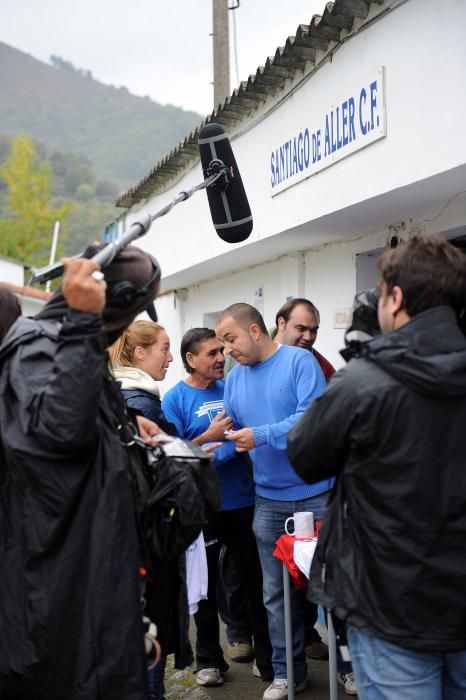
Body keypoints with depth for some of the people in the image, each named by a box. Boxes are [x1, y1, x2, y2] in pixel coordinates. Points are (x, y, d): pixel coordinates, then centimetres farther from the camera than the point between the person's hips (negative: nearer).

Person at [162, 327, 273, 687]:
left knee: (257, 579, 9)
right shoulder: (175, 399, -7)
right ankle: (209, 658, 26)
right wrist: (209, 437, -22)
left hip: (244, 499, 3)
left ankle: (268, 655, 22)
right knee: (207, 584, 11)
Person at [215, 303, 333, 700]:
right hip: (269, 499, 5)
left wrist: (260, 436, -25)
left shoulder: (299, 361, -11)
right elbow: (231, 432, 10)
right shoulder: (235, 377, 7)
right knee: (277, 590, 10)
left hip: (316, 493, -5)